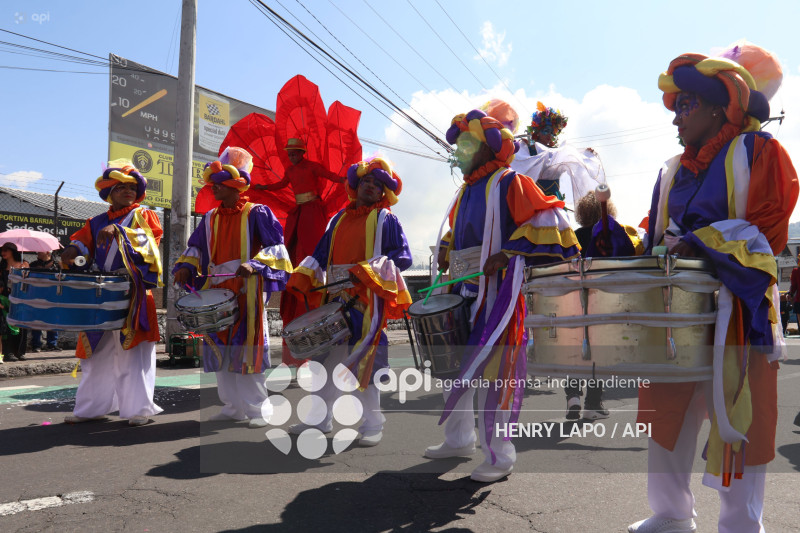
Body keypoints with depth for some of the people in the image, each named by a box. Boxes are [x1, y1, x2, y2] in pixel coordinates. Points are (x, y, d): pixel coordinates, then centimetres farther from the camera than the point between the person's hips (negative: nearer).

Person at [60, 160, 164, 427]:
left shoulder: (143, 215, 7)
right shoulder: (98, 222, 19)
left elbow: (147, 237, -12)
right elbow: (83, 241, 8)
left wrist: (118, 230, -27)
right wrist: (73, 251, -14)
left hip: (133, 293, -4)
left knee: (134, 351, -6)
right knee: (98, 352, 8)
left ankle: (138, 408, -1)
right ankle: (91, 407, 17)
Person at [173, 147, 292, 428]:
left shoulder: (257, 213, -2)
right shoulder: (210, 218, 15)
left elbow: (275, 247, -7)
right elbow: (195, 247, 22)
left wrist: (253, 264, -21)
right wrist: (186, 266, 3)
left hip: (247, 292, -6)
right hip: (217, 290, 6)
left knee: (247, 348, -5)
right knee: (221, 349, 8)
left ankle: (257, 409, 6)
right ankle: (232, 406, 20)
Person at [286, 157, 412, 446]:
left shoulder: (385, 218, 5)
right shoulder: (339, 219, 20)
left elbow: (403, 257, -5)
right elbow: (321, 254, 19)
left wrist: (369, 271, -19)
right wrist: (303, 277, 2)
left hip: (369, 299, -5)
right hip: (337, 297, 6)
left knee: (363, 358, -7)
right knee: (327, 356, 8)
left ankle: (372, 424, 8)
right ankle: (321, 419, 22)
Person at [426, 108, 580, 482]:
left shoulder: (509, 183, -7)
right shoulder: (466, 190, 19)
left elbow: (546, 224, -14)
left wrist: (508, 254, -21)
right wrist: (446, 248, 15)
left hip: (496, 292, -9)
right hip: (462, 290, 9)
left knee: (492, 371, -7)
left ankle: (500, 455, 6)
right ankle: (459, 438, 30)